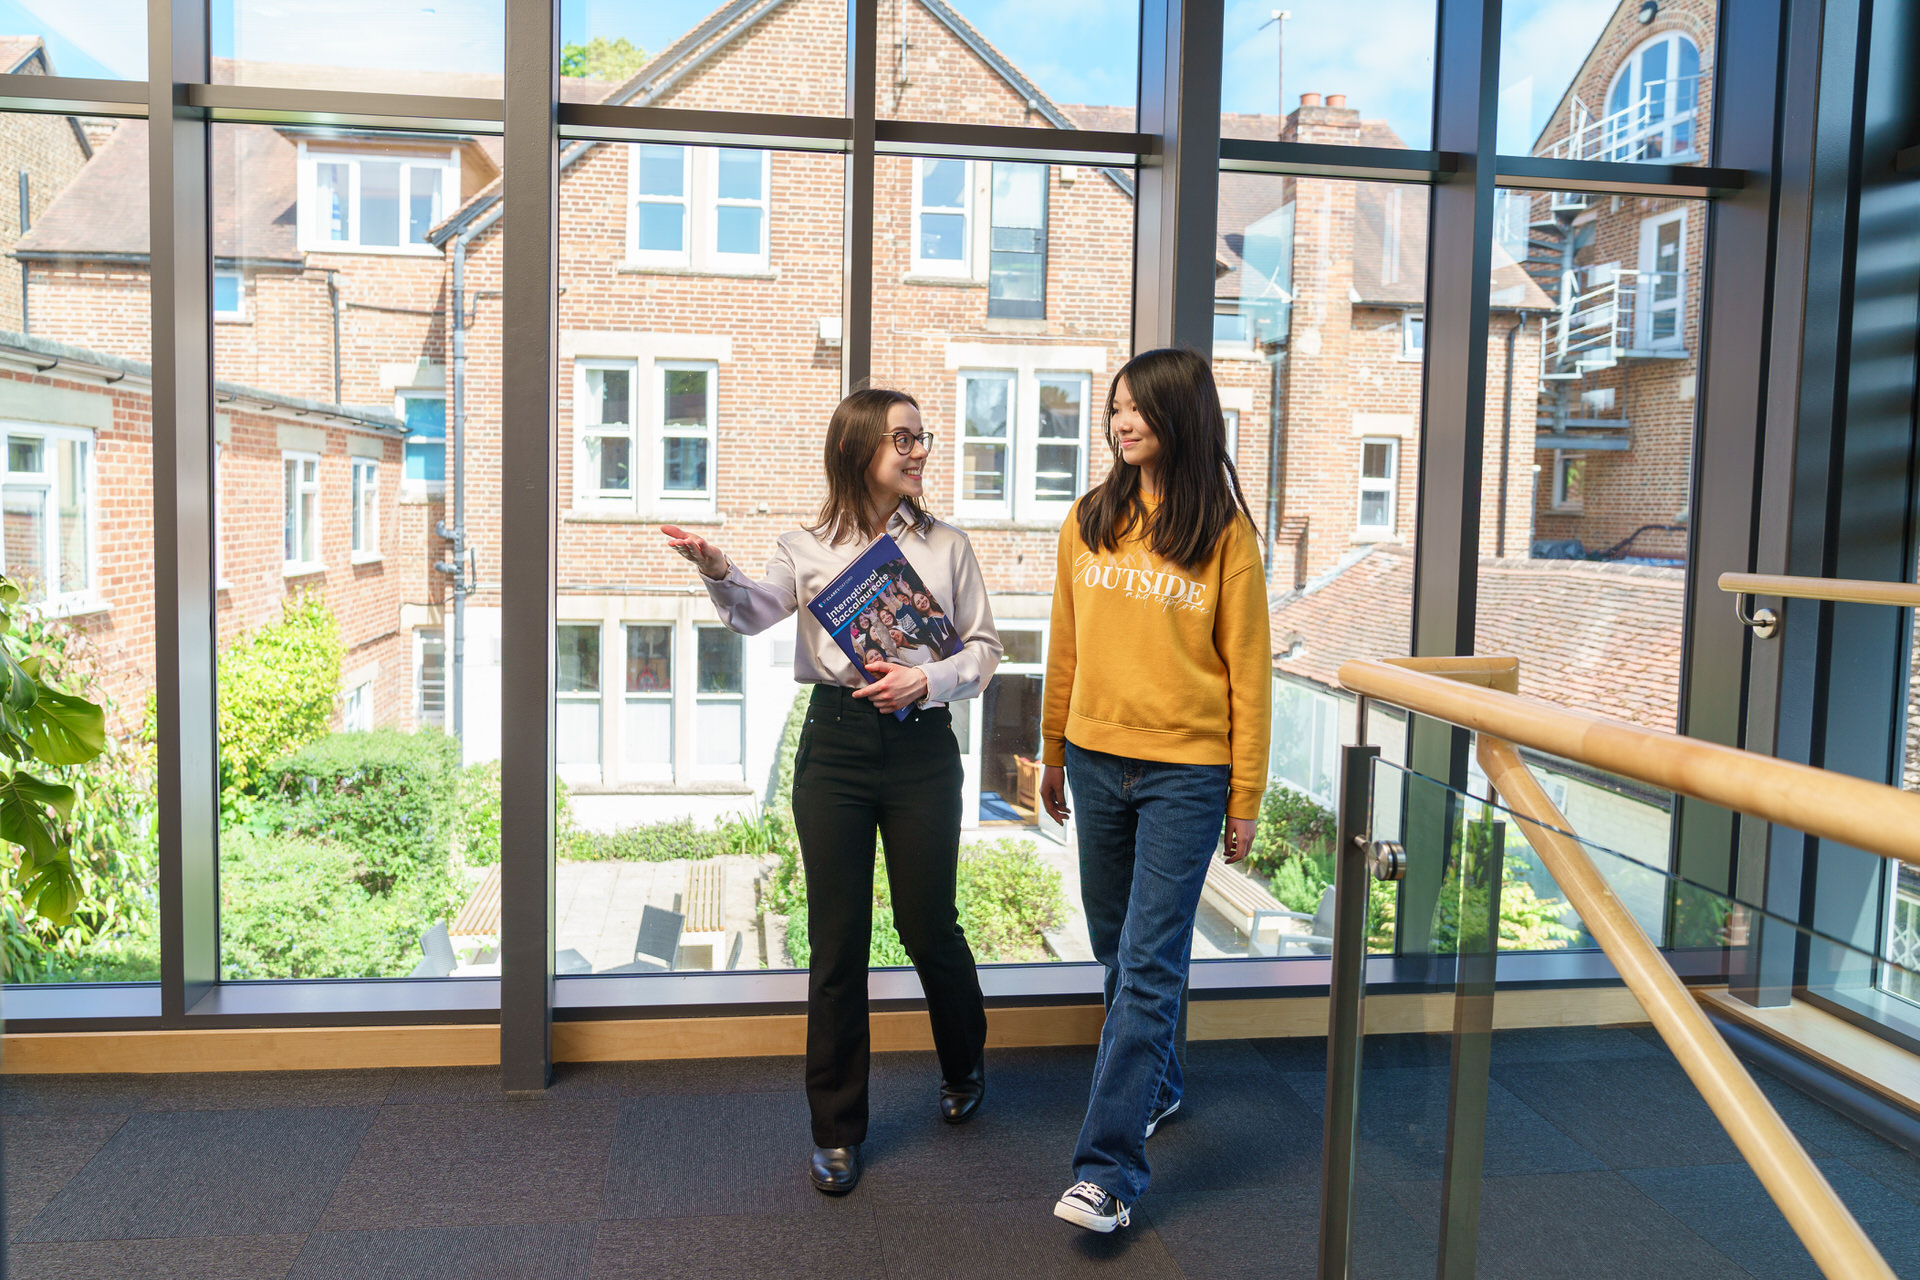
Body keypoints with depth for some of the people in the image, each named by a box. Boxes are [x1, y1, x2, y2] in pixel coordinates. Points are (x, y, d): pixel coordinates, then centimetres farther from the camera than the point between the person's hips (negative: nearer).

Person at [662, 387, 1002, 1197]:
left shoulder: (947, 547, 7)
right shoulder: (809, 548, 4)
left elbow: (984, 647, 6)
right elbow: (756, 613, -12)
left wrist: (929, 681, -12)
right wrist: (717, 571, -32)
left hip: (921, 745, 0)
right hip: (835, 744, 0)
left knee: (929, 925, 8)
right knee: (837, 936, 4)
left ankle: (963, 1067, 40)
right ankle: (836, 1129, 20)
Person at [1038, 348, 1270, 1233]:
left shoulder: (1224, 531, -6)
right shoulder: (1089, 521, 5)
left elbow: (1247, 668, -3)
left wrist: (1244, 798, -3)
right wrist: (1054, 753, 15)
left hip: (1185, 773, -4)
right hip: (1096, 759, 5)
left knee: (1148, 966, -4)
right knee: (1118, 950, 16)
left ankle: (1108, 1169, 2)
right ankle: (1157, 1086, 39)